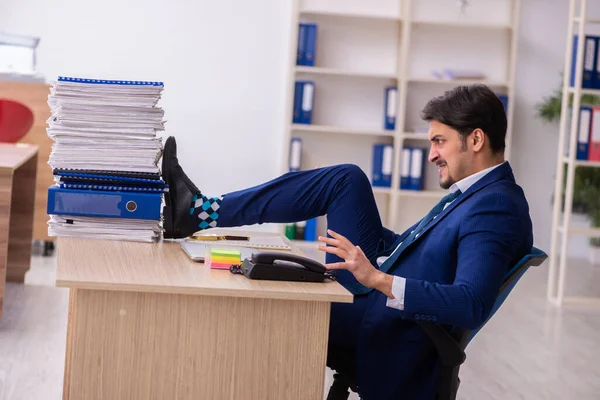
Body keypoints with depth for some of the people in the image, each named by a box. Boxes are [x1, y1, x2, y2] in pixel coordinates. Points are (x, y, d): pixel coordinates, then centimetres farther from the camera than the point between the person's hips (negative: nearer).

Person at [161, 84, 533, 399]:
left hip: (386, 332, -9)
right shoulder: (476, 190, 9)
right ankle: (199, 211, -3)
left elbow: (471, 305, -35)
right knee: (346, 179, -1)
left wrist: (378, 279, -41)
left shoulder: (496, 209, -22)